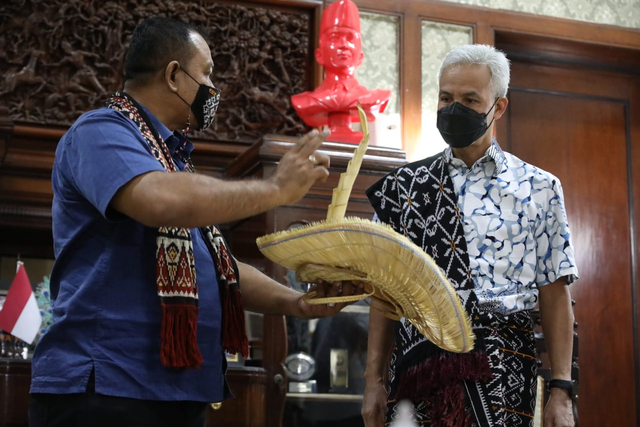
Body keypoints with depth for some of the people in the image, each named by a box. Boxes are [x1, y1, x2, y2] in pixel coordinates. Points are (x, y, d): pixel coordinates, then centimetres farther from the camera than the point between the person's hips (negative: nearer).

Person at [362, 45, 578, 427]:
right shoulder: (404, 186, 9)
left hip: (501, 367, -1)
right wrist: (374, 381, 3)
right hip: (416, 362, 1)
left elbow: (555, 293, 4)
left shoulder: (538, 188, 5)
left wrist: (562, 391, -3)